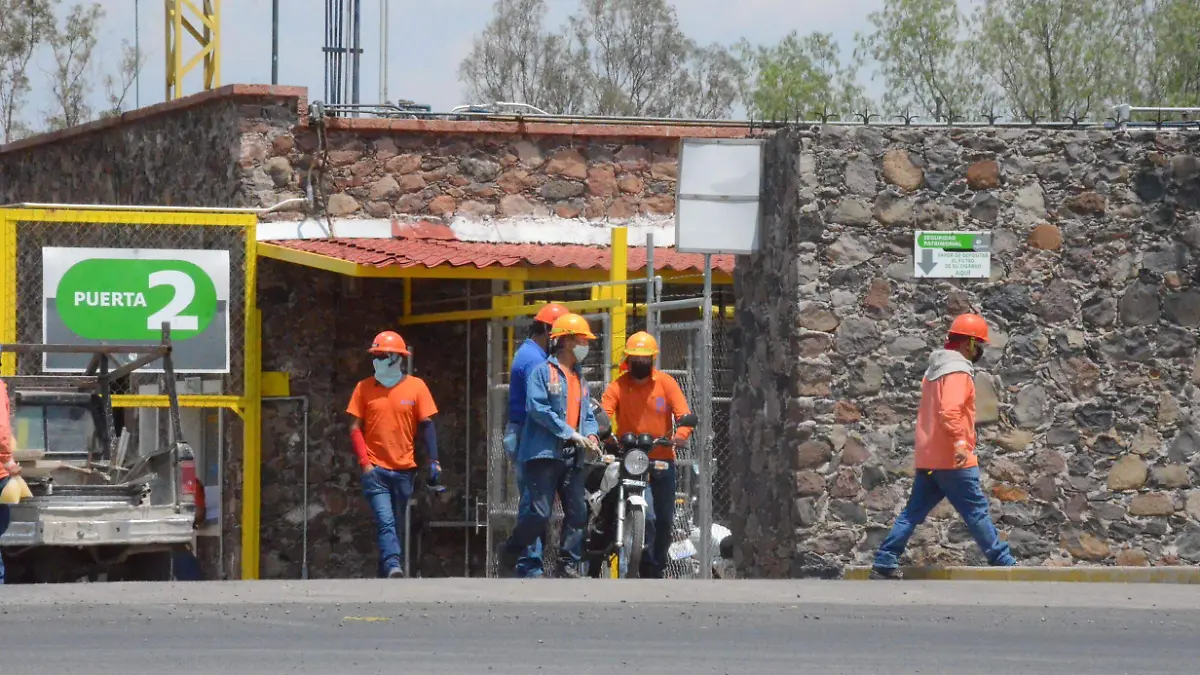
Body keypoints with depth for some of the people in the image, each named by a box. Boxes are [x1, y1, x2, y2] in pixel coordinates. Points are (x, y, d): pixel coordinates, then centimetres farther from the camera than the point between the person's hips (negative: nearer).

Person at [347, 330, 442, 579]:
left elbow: (426, 426, 3)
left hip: (404, 469, 1)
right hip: (375, 469, -1)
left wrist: (433, 461, -4)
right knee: (385, 521, -16)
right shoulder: (364, 388, 4)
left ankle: (389, 573, 16)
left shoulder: (416, 386, 2)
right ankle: (392, 567, -29)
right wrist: (364, 463, -7)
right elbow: (355, 428, 4)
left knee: (397, 525, 8)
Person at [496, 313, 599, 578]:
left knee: (578, 512, 2)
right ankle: (509, 551, 9)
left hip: (572, 456, 7)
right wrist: (569, 433, -17)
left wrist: (591, 435, -2)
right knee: (539, 513, -12)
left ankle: (568, 566, 7)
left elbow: (588, 413, 21)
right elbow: (537, 408, -14)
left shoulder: (579, 378, 21)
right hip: (544, 453, -7)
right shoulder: (543, 372, -3)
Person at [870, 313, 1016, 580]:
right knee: (977, 511, -2)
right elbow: (950, 410, -26)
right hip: (952, 458, -9)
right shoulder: (958, 372, -12)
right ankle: (1002, 561, 4)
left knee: (913, 512, 7)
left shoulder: (935, 370, 19)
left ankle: (884, 563, 2)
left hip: (927, 457, 9)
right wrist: (959, 442, -33)